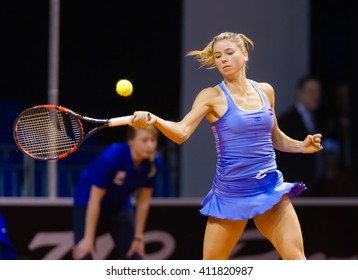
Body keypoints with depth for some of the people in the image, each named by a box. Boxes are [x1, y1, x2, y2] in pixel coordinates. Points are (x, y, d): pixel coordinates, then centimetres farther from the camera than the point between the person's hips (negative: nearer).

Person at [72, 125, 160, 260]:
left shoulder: (153, 163, -19)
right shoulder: (111, 157, -33)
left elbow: (143, 201, -6)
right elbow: (95, 200, -28)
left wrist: (138, 237, -3)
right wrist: (88, 239, -26)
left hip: (120, 207, 5)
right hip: (87, 204, -5)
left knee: (134, 258, -1)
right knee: (84, 256, -16)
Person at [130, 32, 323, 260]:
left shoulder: (266, 91, 7)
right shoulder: (212, 96, -5)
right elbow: (182, 132, -19)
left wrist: (302, 146, 4)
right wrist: (153, 120, -37)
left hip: (270, 188, 2)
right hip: (231, 193, -2)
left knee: (296, 259, -7)